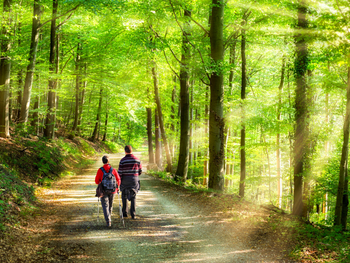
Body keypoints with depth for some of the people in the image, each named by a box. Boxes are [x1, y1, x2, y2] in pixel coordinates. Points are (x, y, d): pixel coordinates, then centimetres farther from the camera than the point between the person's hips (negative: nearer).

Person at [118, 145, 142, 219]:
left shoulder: (122, 161, -9)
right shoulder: (137, 160, -2)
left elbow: (120, 173, -10)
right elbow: (140, 171, 7)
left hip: (125, 180, -1)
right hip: (134, 180, 1)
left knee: (124, 196, 17)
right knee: (133, 198, 6)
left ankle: (125, 213, 17)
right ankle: (133, 214, -2)